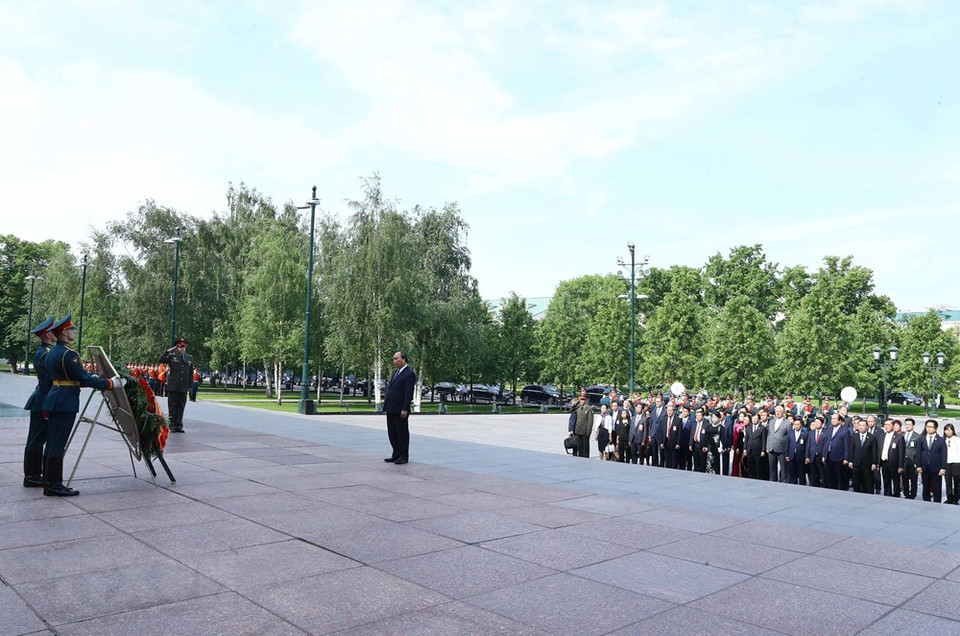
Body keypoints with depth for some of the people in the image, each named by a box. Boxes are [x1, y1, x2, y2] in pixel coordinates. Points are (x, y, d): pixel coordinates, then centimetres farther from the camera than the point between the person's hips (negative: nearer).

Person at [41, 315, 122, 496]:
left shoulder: (51, 352, 13)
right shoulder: (68, 354, -17)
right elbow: (84, 378, -19)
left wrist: (94, 379, 23)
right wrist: (109, 383, -13)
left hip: (53, 400, 10)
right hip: (65, 403, -10)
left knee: (52, 442, 13)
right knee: (58, 443, -5)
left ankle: (49, 481, 21)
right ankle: (54, 485, -1)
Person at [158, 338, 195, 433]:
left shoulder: (190, 358, 12)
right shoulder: (172, 356, 3)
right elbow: (160, 361, -11)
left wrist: (190, 385, 10)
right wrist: (168, 351, -13)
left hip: (183, 387, 2)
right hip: (173, 386, -2)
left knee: (181, 406, 4)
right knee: (172, 406, 2)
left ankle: (179, 425, 9)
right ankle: (172, 425, 7)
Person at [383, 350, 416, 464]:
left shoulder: (409, 374, -11)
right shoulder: (395, 372, 16)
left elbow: (408, 393, -17)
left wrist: (405, 410, -20)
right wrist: (386, 406, 14)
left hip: (400, 411, -9)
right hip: (391, 410, 9)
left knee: (402, 434, 1)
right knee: (392, 434, 14)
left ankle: (404, 457, 9)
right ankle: (396, 455, 23)